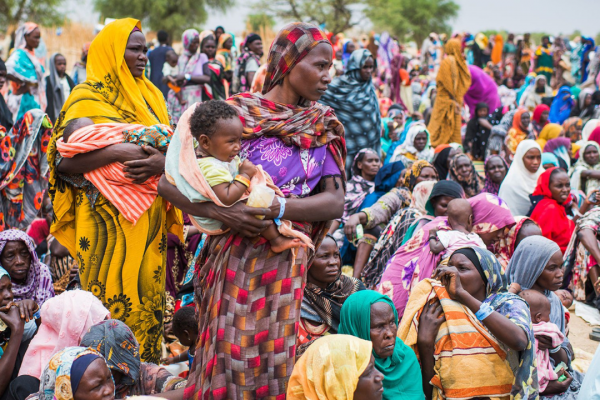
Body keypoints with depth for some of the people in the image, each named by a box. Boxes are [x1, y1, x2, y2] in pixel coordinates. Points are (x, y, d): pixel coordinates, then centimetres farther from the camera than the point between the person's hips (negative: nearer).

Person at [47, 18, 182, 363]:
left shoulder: (152, 97, 16)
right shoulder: (87, 99, -3)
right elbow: (64, 159, -14)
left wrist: (162, 162, -16)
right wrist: (119, 151, -23)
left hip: (149, 218, 6)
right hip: (108, 219, -6)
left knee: (148, 297, 5)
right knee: (111, 298, -8)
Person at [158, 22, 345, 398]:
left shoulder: (324, 126, 8)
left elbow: (335, 202, -3)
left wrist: (279, 208, -18)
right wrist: (221, 210, -21)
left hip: (287, 260, 3)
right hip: (232, 253, -2)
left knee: (276, 356, 2)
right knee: (228, 354, -1)